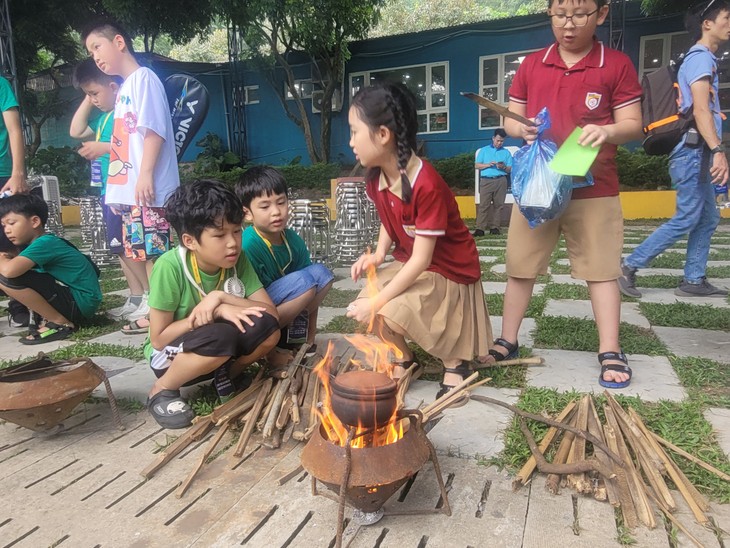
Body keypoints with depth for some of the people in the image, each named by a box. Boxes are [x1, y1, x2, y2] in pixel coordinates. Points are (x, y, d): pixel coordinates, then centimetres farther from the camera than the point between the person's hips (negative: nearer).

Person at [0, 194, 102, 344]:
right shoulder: (41, 243, 12)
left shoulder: (44, 243, -17)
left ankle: (61, 323, -9)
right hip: (69, 295, 10)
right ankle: (58, 318, 12)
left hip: (81, 302, -10)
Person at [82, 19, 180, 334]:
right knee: (137, 251, 13)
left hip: (147, 188, -9)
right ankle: (150, 303, 23)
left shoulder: (143, 77, -4)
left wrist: (146, 173, -21)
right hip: (128, 187, 10)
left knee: (151, 251, -6)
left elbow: (153, 129, -15)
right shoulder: (124, 87, 22)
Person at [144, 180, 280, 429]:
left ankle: (226, 375, 4)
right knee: (219, 337, -36)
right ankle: (162, 390, -8)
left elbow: (272, 313, -14)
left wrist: (221, 298, -27)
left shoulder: (237, 260, -12)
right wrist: (217, 312, -28)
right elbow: (158, 339, -20)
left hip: (216, 351, 4)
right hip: (170, 355, -4)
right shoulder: (170, 267, -25)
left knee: (266, 327, -24)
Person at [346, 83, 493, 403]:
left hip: (448, 271, -7)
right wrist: (379, 254, -7)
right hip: (410, 264, 7)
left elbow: (422, 259, -28)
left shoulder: (427, 186, -30)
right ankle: (404, 361, 16)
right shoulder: (376, 178, -6)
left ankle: (455, 363, 1)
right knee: (361, 310, -11)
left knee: (386, 316, -24)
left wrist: (377, 301, -26)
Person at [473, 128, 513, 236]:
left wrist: (503, 167, -11)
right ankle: (480, 229, -12)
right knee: (483, 205, -8)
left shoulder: (506, 152, 15)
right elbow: (476, 165, 5)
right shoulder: (484, 150, 13)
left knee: (498, 205, -1)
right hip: (486, 181, -1)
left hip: (501, 181, 2)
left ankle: (494, 227, 3)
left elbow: (510, 169, 10)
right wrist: (488, 165, -10)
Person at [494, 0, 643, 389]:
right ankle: (507, 341, 21)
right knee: (520, 267, 7)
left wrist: (608, 131, -23)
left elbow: (633, 124, -1)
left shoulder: (617, 65, -1)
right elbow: (510, 119, 10)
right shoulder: (531, 65, 7)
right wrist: (520, 129, -13)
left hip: (594, 190, -2)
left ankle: (610, 353, 15)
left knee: (601, 269, 3)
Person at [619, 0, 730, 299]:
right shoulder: (700, 58, -8)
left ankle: (693, 281, 12)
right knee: (686, 219, -10)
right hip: (694, 152, -10)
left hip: (698, 153, 10)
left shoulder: (701, 59, 23)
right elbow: (700, 109, -21)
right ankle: (630, 266, -6)